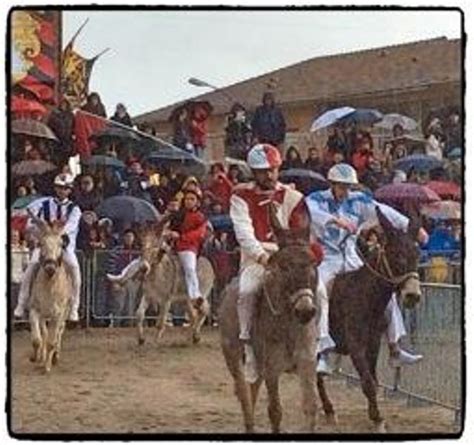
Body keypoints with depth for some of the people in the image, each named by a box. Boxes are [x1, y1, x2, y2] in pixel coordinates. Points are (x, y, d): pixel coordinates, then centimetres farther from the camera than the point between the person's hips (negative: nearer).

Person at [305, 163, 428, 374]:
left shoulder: (358, 201, 8)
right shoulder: (317, 199, -2)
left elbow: (383, 211, -5)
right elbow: (311, 212, -25)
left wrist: (411, 226, -18)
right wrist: (335, 220, -43)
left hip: (352, 260, 4)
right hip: (326, 259, -4)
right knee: (317, 289, -32)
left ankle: (395, 350, 8)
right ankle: (323, 353, -35)